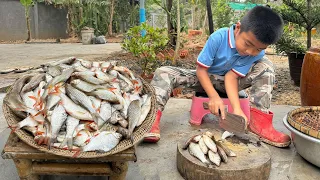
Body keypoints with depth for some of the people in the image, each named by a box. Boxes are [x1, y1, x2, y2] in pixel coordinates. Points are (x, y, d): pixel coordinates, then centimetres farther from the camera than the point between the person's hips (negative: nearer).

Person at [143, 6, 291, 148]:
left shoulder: (258, 52, -19)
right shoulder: (218, 38, -27)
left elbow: (231, 77, -22)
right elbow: (201, 69, -21)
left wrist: (237, 108, -36)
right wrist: (214, 96, -30)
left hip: (226, 82, 2)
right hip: (205, 78, -1)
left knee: (266, 66, -22)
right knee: (163, 72, -25)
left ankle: (259, 120, -28)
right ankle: (154, 118, -40)